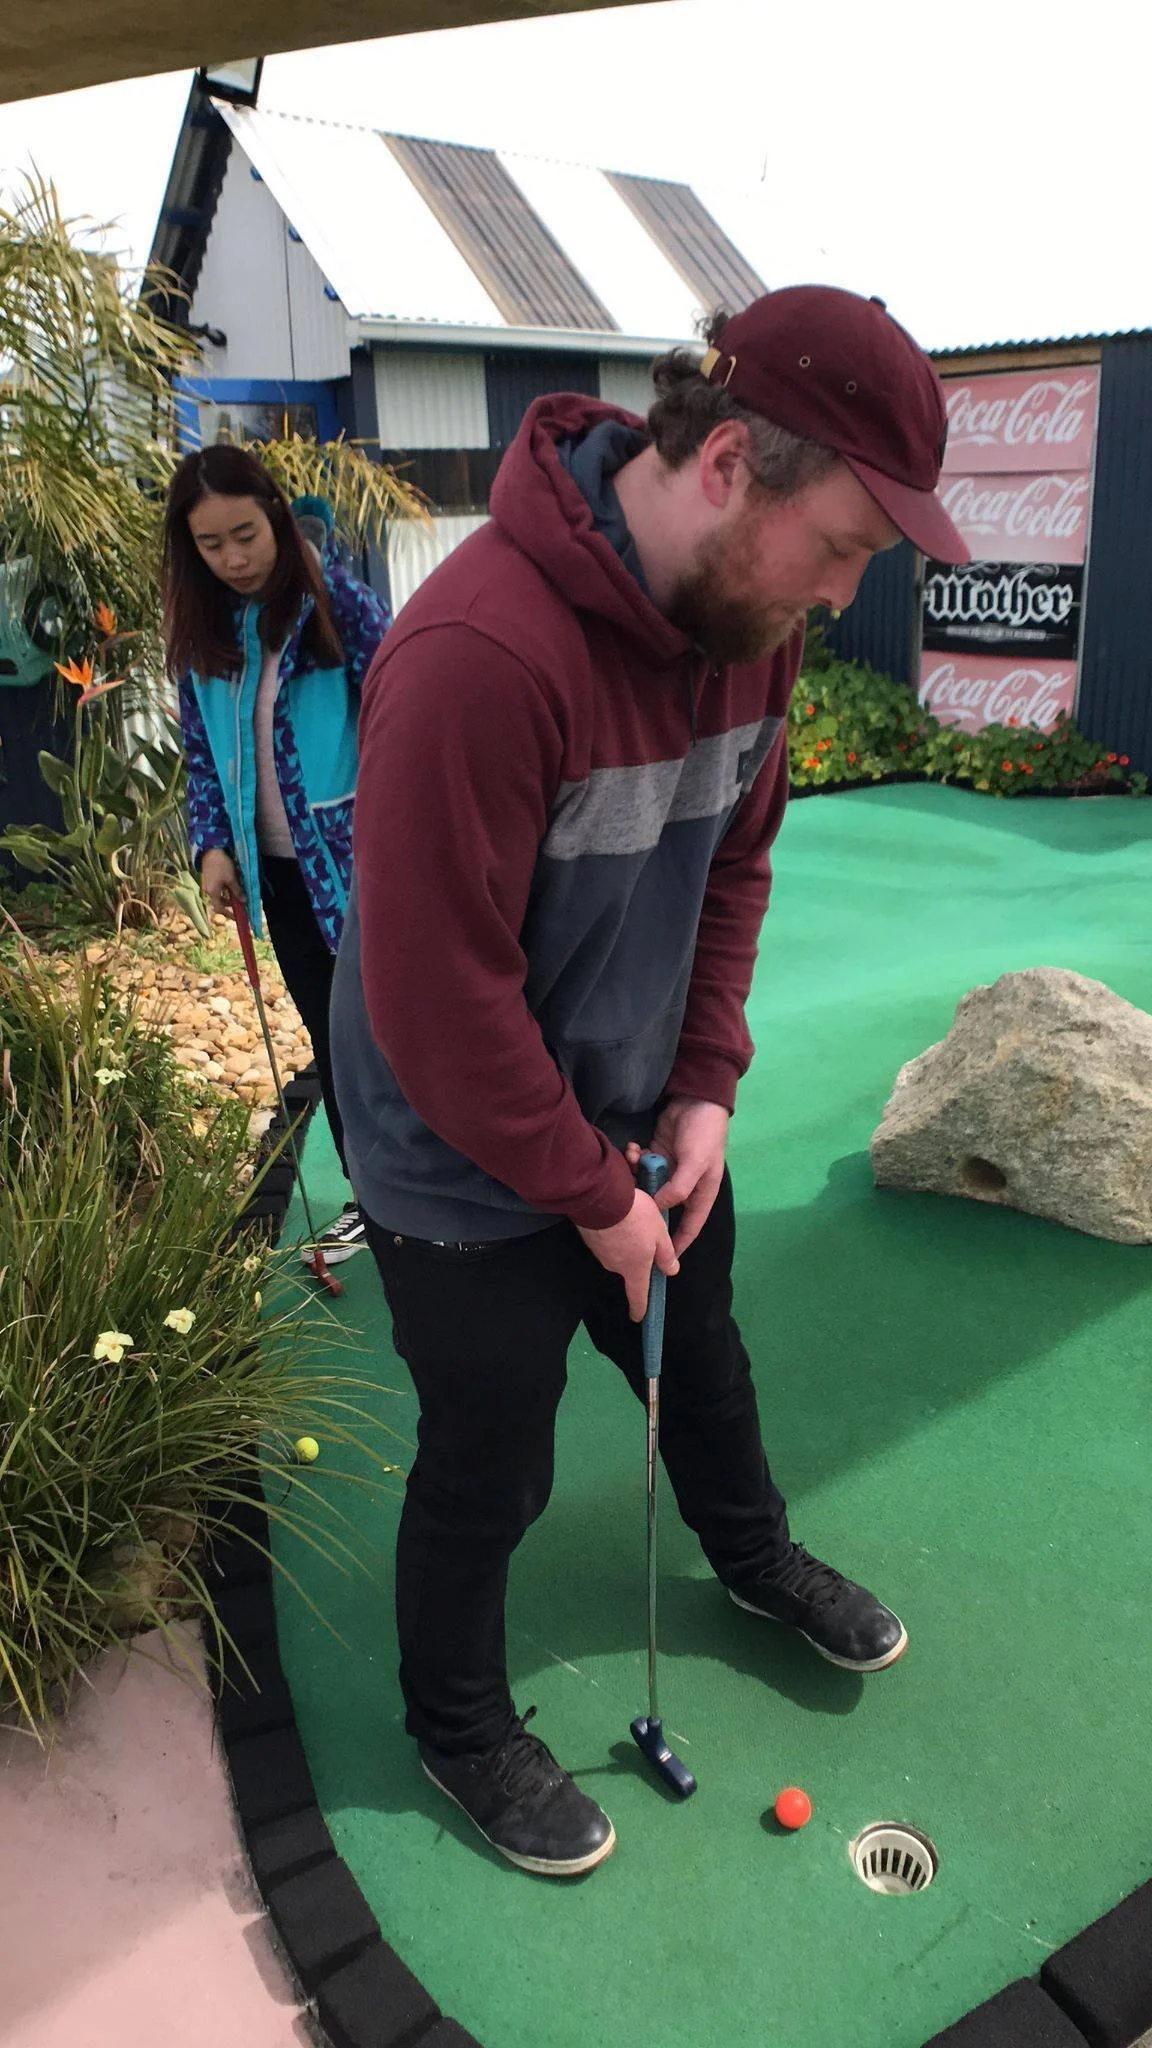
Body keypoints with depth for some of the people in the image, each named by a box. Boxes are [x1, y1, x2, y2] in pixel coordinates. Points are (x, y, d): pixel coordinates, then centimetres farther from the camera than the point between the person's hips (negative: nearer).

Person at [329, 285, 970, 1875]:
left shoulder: (750, 616, -7)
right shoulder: (481, 655, -33)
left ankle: (753, 1556, 60)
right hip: (472, 1178, -7)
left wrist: (706, 1087, -3)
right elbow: (438, 1005, -29)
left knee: (704, 1365, 28)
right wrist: (591, 1194, -17)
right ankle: (459, 1726, 44)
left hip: (646, 1134, 7)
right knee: (489, 1471, 13)